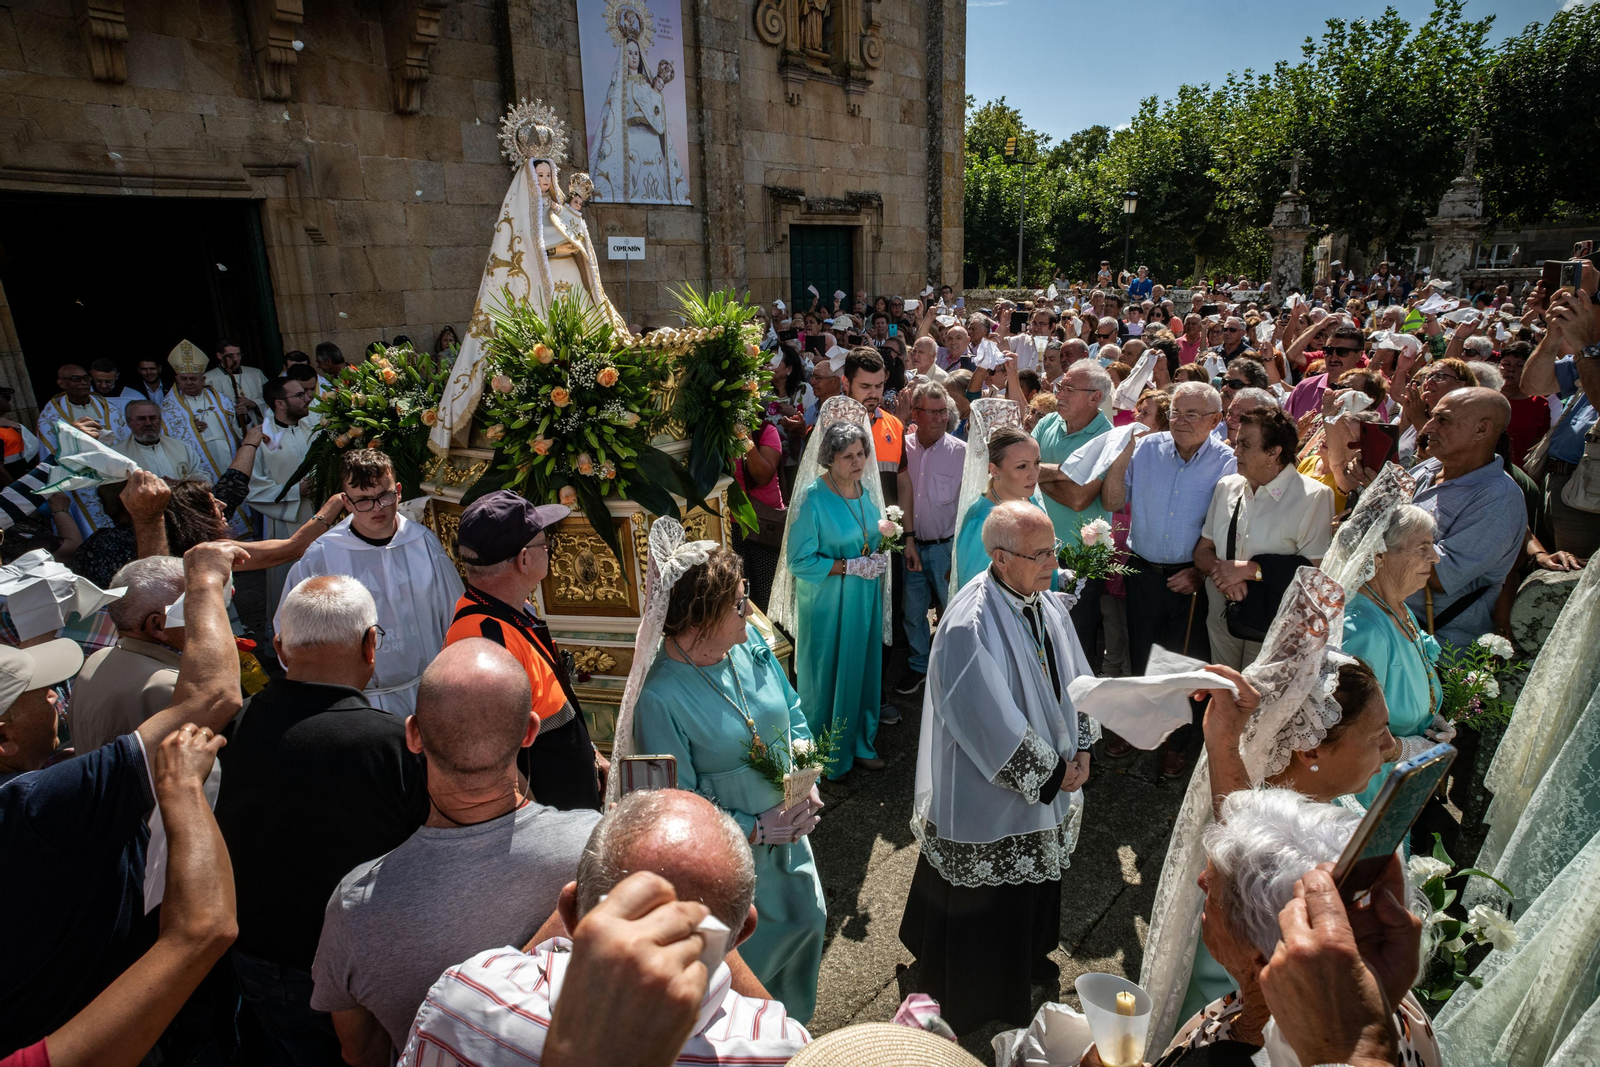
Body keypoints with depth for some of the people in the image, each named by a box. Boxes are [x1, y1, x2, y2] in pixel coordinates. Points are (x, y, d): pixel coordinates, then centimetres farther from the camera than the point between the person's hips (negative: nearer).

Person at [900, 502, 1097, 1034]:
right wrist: (1051, 773, -18)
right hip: (987, 795, -8)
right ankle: (982, 997, 41)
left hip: (1048, 782, 8)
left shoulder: (1046, 605, -6)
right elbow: (992, 726, -29)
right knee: (985, 896, 14)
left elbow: (1075, 677, 7)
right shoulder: (969, 627, -32)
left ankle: (1026, 956, 57)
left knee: (1034, 878, 29)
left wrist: (1079, 750, -2)